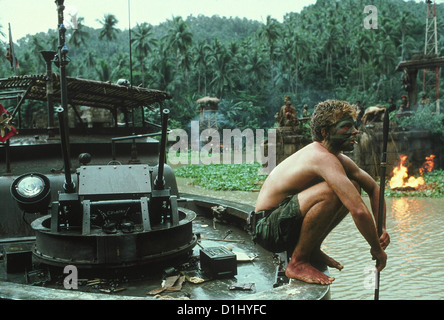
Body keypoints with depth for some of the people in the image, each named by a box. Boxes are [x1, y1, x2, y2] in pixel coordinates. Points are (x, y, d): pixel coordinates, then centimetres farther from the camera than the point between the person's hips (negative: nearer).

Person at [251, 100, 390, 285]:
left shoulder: (339, 159, 5)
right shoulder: (323, 158, -24)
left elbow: (373, 188, 17)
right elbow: (359, 211, -30)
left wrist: (382, 228, 5)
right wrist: (377, 249, -16)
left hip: (287, 220, 9)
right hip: (268, 229, -9)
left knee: (353, 187, 7)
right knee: (329, 192, -31)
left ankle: (312, 249, 9)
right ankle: (297, 262, -16)